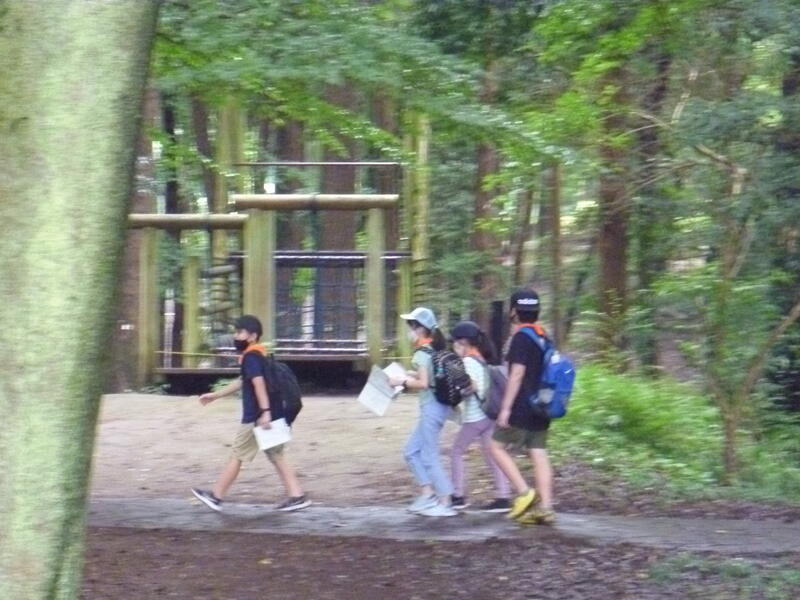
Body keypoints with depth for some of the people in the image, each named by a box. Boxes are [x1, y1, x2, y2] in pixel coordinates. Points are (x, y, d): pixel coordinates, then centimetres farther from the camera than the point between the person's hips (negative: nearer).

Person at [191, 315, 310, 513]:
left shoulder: (251, 356, -12)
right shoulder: (259, 355, 18)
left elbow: (258, 383, -26)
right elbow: (241, 382, 28)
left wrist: (264, 411, -35)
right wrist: (214, 395, 33)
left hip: (257, 417, -9)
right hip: (273, 415, 9)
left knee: (236, 456, 1)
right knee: (277, 457, 8)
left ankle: (215, 496, 9)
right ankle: (297, 496, 1)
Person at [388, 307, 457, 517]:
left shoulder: (422, 354, -15)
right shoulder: (434, 350, 12)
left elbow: (423, 383, -21)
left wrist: (403, 382, -9)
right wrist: (411, 375, 16)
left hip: (431, 407, -10)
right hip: (438, 405, 10)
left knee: (430, 456, -3)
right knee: (412, 451, 16)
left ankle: (444, 503, 0)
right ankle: (427, 494, 15)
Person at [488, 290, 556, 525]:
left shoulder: (521, 338, -13)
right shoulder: (543, 336, 14)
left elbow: (517, 374, -19)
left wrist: (505, 408, -18)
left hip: (522, 408, -8)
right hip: (541, 408, 8)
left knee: (497, 446, 2)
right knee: (538, 454, 5)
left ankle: (524, 493, -8)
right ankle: (545, 508, 0)